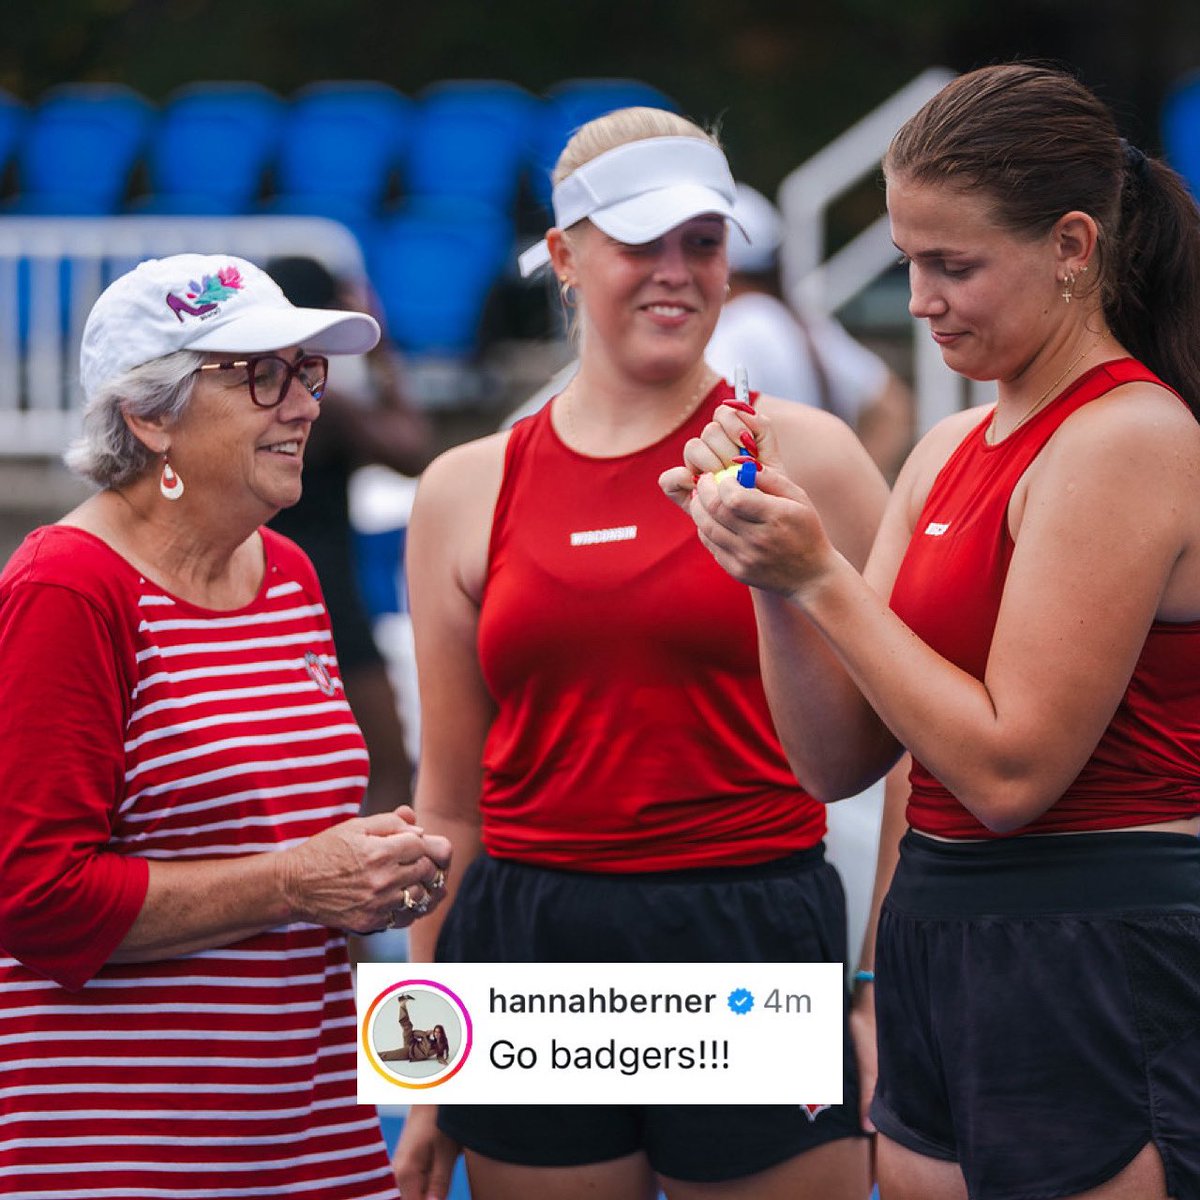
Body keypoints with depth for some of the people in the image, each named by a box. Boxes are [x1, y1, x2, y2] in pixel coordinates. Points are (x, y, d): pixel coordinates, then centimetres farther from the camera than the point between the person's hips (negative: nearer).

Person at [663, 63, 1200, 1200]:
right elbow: (838, 758, 11)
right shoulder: (951, 452, 12)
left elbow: (1010, 769, -18)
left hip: (1095, 969, -9)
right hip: (940, 935, 9)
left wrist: (823, 579, -14)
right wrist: (769, 567, -3)